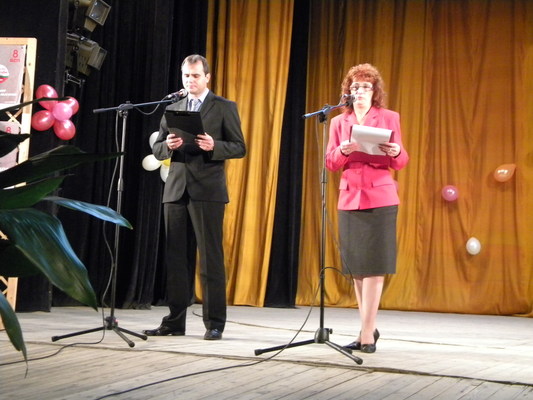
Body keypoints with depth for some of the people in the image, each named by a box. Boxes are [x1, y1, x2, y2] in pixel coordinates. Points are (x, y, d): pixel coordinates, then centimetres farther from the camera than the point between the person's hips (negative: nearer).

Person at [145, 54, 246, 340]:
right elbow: (157, 150, 15)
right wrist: (168, 145, -7)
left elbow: (239, 148, -1)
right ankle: (175, 321, 13)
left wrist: (214, 146, -19)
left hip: (207, 191, -4)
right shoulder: (172, 108, 17)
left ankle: (214, 323, 4)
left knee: (211, 259, -2)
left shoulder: (224, 107, 4)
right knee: (176, 258, 6)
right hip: (176, 190, 5)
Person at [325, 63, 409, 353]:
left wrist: (396, 152, -18)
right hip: (349, 198, 3)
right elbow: (330, 163, 6)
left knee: (373, 264, -6)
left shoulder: (389, 118, 5)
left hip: (380, 198, -3)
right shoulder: (338, 122, 12)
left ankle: (367, 333, -4)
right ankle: (370, 328, 16)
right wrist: (343, 150, -14)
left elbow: (400, 163, 4)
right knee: (356, 266, 5)